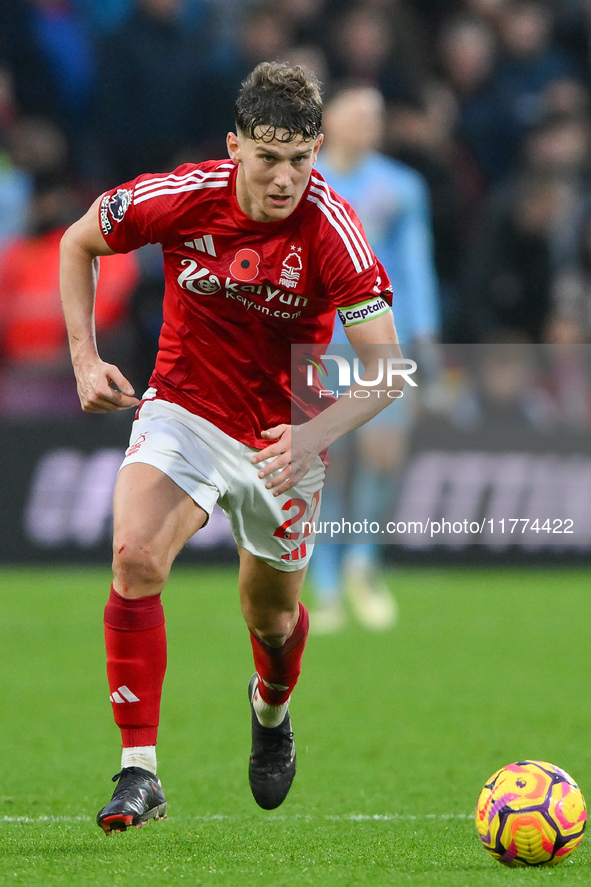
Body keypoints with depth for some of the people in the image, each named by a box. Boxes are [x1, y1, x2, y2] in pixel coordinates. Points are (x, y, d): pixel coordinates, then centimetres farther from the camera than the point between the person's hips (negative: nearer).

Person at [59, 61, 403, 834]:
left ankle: (271, 711, 51)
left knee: (271, 617, 13)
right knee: (136, 558, -25)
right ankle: (139, 771, -21)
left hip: (283, 438, 0)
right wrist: (85, 359, -4)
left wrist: (317, 434, -38)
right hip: (183, 408, 0)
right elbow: (79, 242, 3)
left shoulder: (331, 229, -23)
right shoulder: (180, 198, -18)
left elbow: (386, 369, -22)